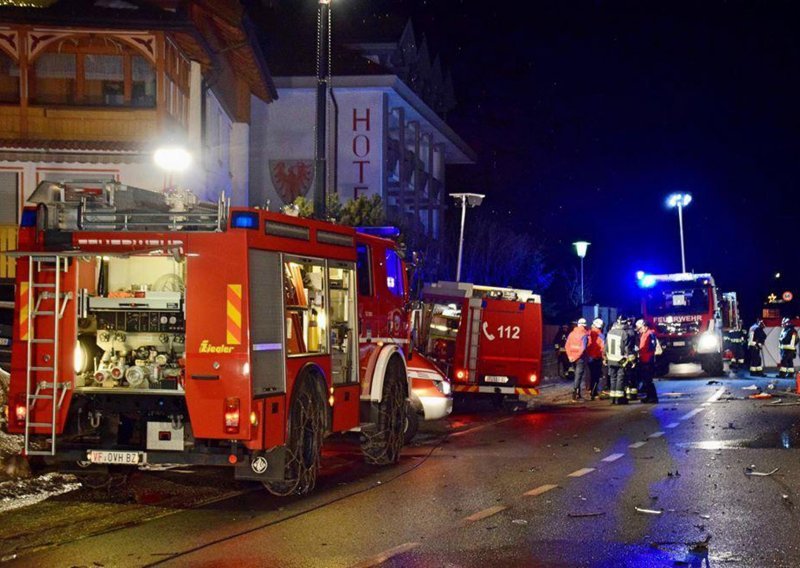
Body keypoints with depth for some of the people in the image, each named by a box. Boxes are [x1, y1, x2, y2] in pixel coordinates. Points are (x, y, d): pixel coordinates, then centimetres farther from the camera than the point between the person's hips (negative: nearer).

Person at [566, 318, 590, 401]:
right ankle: (575, 395, -5)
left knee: (578, 375, 18)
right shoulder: (584, 335, -12)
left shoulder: (572, 333, 4)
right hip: (581, 358, -6)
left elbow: (567, 345, 2)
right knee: (578, 376, -2)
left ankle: (578, 394, 24)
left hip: (573, 358, 6)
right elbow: (583, 347, -20)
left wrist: (570, 356, 5)